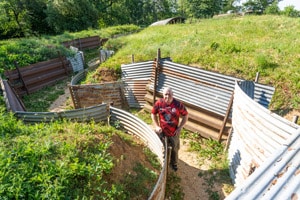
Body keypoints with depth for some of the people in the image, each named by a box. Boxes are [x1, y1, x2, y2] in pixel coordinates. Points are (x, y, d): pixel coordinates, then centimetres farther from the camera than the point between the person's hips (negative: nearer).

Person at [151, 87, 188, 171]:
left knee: (174, 149, 22)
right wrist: (157, 126, -8)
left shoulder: (178, 104, -21)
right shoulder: (158, 103, -18)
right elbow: (153, 114, -2)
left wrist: (180, 128, -13)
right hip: (162, 131, 1)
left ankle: (174, 164, 50)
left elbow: (186, 115, -9)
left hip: (174, 132, -1)